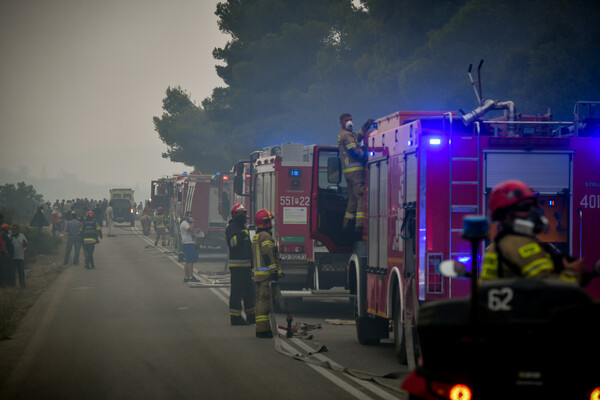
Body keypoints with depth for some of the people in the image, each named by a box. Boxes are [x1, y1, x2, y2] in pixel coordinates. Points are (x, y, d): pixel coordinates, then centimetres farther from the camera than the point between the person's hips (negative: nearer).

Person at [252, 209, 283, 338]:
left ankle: (260, 329, 14)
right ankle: (263, 329, -14)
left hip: (258, 273, 10)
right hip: (266, 274, -10)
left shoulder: (256, 237, 19)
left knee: (260, 300, 12)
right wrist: (274, 272, -20)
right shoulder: (265, 236, -12)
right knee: (265, 300, -11)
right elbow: (268, 255, -19)